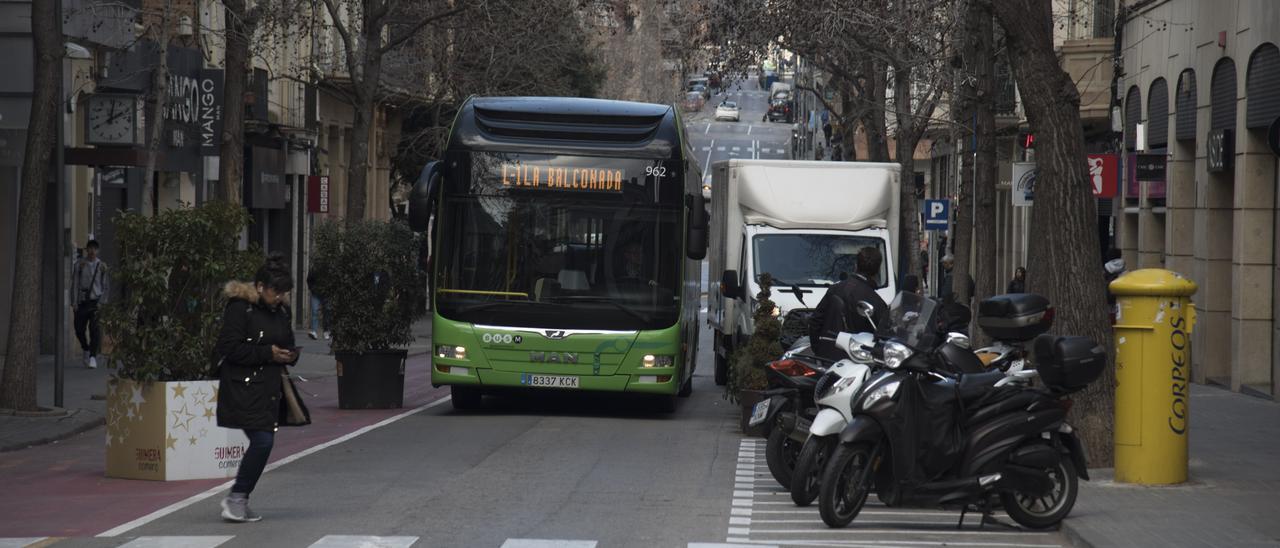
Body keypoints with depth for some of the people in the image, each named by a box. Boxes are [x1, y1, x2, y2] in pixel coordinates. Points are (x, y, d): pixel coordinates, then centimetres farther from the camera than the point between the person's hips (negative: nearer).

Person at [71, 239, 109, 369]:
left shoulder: (102, 266, 6)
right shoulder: (80, 264, 3)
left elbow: (106, 286, 10)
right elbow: (75, 283, 2)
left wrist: (102, 301, -2)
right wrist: (74, 302, -4)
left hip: (96, 301, -1)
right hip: (82, 302, 1)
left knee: (95, 329, -15)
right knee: (79, 330, 6)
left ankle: (93, 357, -19)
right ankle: (86, 350, 34)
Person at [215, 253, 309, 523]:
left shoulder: (281, 310, 12)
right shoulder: (240, 307, -11)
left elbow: (287, 344, 26)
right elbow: (229, 347, -16)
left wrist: (289, 355, 1)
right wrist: (267, 353, -18)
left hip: (270, 387, 8)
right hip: (243, 388, -8)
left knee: (262, 443, 7)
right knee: (262, 440, -17)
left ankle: (240, 501, 17)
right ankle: (236, 498, -6)